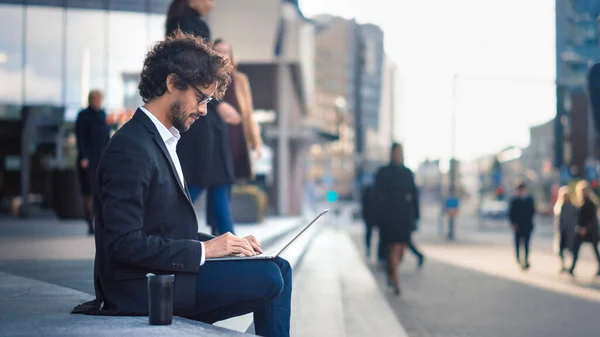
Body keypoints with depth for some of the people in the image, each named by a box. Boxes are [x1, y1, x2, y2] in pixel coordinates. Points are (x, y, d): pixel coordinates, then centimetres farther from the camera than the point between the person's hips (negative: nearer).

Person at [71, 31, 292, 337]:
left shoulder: (161, 141, 14)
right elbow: (124, 243, -23)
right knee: (269, 277, -18)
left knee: (278, 268, 6)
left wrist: (222, 244, 2)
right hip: (142, 290, -10)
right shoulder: (131, 148, -17)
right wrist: (203, 249, -18)